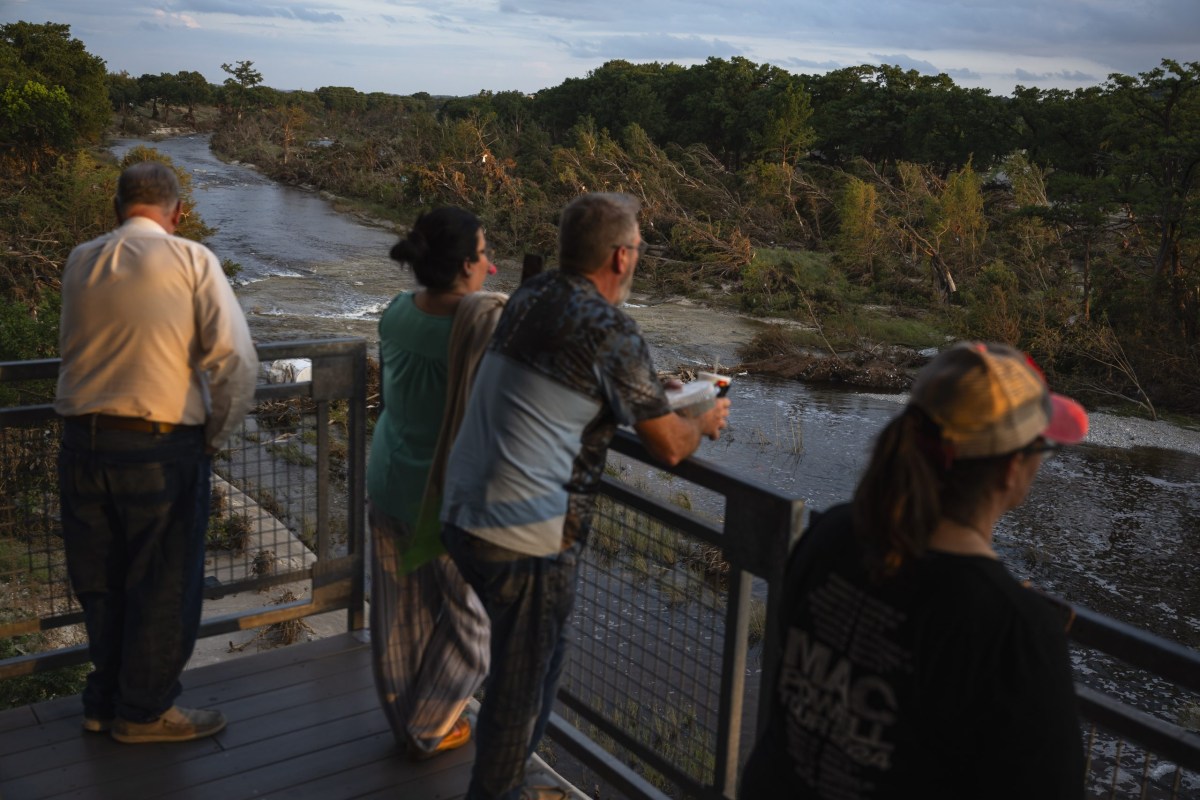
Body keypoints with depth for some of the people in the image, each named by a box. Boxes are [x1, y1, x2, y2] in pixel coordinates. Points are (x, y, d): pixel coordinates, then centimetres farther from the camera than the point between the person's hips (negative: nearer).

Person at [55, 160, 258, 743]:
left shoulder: (80, 262, 5)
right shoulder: (191, 259, -8)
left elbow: (70, 345, 10)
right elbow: (235, 357, -15)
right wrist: (218, 434, -3)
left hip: (82, 444, 5)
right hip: (162, 448, -5)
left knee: (99, 581, 20)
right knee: (164, 585, 12)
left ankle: (104, 700, 37)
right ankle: (146, 711, 26)